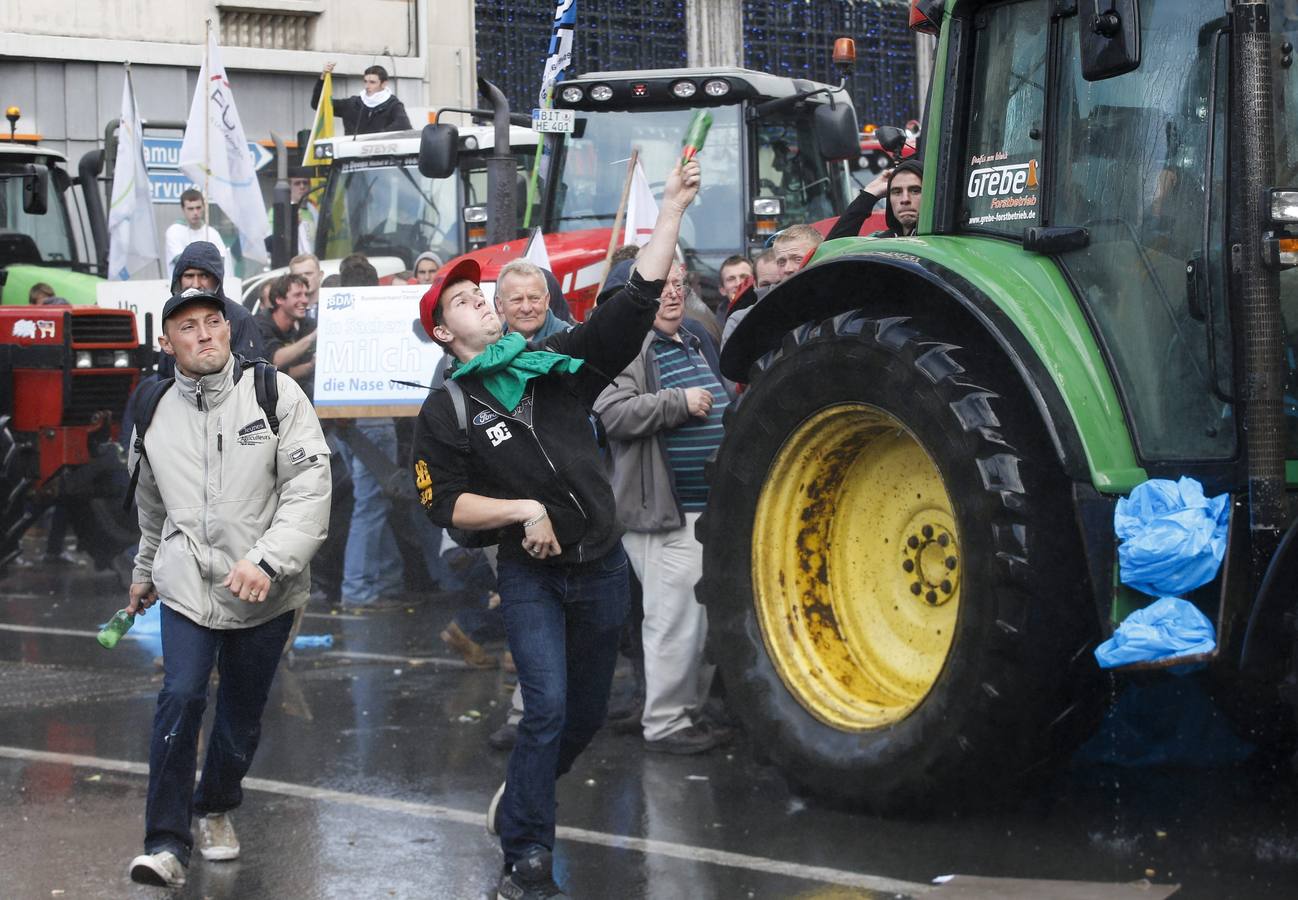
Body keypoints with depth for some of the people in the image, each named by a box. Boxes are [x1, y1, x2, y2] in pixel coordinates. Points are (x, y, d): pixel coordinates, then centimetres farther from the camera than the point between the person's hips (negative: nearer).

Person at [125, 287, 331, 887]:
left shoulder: (274, 393, -8)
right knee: (180, 698, -15)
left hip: (265, 589, -1)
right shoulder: (156, 413, 5)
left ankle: (216, 809, 37)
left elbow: (309, 487, -15)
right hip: (187, 583, 1)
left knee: (243, 710, 10)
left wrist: (267, 559, -26)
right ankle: (167, 843, -11)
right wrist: (144, 571, 34)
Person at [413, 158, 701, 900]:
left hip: (602, 566, 4)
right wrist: (524, 511, -18)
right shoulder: (447, 410, -2)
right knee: (547, 708, -16)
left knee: (588, 714, 15)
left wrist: (673, 208, -8)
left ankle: (520, 803, 40)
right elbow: (445, 504, -6)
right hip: (531, 576, -4)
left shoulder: (560, 363, 3)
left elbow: (637, 303, -3)